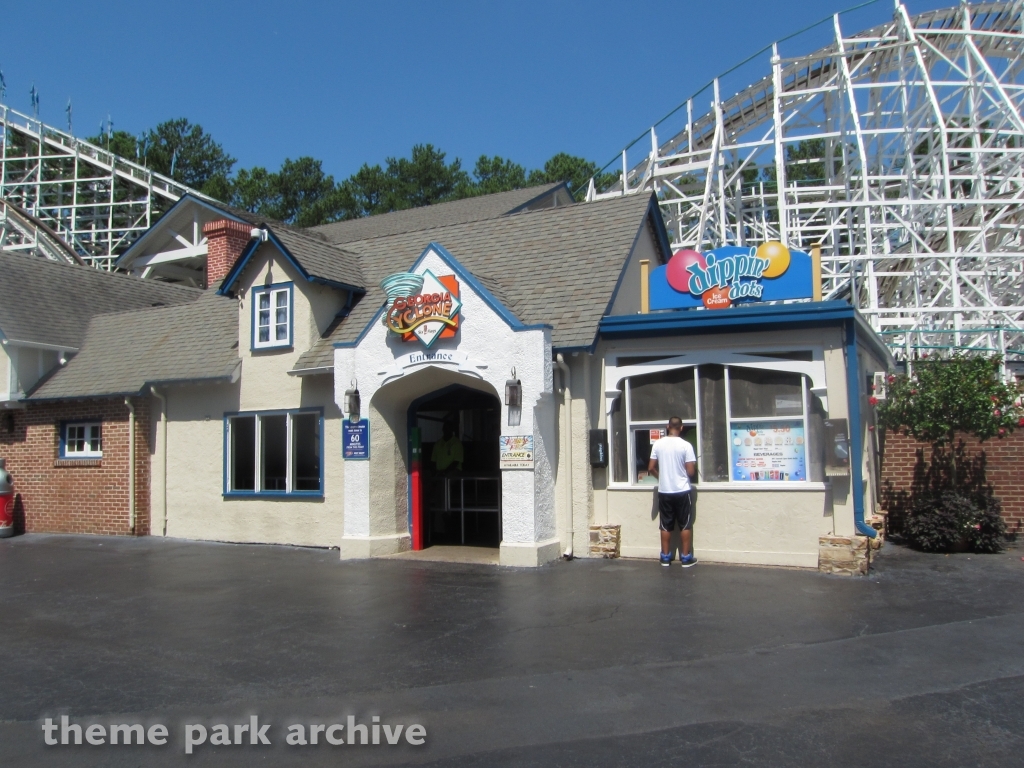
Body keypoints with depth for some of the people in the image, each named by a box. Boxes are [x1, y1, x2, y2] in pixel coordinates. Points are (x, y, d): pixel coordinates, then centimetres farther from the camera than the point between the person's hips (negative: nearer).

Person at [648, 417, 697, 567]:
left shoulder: (658, 444, -2)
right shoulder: (686, 445, -11)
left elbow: (651, 468, 2)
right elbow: (691, 472, -11)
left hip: (664, 491, 3)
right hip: (682, 491, -3)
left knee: (666, 526, 10)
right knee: (685, 525, 8)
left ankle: (665, 557, 16)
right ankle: (686, 558, 12)